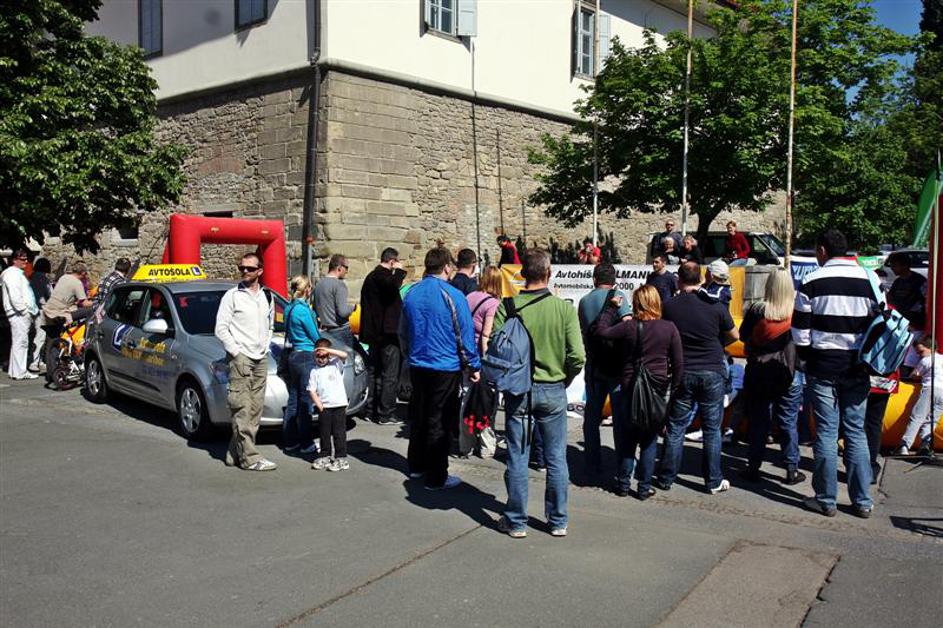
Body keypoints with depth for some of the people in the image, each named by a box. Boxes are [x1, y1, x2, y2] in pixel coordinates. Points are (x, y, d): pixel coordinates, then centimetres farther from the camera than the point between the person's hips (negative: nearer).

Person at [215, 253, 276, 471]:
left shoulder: (266, 297, 15)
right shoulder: (232, 296, -1)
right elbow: (221, 328, -5)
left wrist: (265, 348, 12)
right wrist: (236, 353, -11)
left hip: (261, 359, 6)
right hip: (240, 359, -6)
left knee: (255, 409, 4)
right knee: (242, 409, -9)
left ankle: (235, 453, 12)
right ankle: (249, 457, -9)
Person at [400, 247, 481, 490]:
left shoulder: (411, 294, 4)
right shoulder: (453, 295, -15)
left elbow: (403, 333, 15)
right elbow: (465, 334, -11)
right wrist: (473, 366, 0)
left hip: (417, 366, 6)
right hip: (446, 367, -6)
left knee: (418, 416, 19)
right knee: (440, 422, 1)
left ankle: (417, 465, 32)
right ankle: (436, 477, 7)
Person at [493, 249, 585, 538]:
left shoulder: (507, 308, -10)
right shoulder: (564, 308, -10)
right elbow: (577, 356, -13)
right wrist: (563, 380, 5)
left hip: (517, 391, 0)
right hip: (553, 392, 0)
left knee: (517, 459, 10)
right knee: (556, 459, 13)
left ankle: (516, 522, 20)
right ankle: (558, 521, 24)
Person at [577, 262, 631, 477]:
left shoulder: (584, 301, 9)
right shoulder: (617, 296, -7)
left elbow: (583, 332, 11)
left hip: (593, 364, 4)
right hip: (615, 363, -4)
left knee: (592, 416, 12)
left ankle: (593, 465, 17)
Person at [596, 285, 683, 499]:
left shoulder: (629, 327, -7)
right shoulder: (669, 328, -5)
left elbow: (602, 331, 5)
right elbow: (678, 363, -1)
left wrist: (612, 308, 13)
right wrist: (674, 387, 10)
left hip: (629, 388, 0)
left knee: (627, 438, 12)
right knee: (649, 441, 8)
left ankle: (623, 483, 18)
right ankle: (644, 487, 12)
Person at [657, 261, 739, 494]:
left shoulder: (668, 307, -6)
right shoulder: (716, 306, -6)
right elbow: (733, 336, 7)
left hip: (682, 372, 1)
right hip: (712, 372, -1)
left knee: (675, 427, 10)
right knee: (712, 429, 8)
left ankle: (666, 479, 16)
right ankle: (714, 481, 15)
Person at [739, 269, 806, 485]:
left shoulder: (757, 309, -10)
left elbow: (743, 335, 0)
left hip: (758, 372, 0)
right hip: (789, 372, 0)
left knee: (758, 421, 8)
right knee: (788, 422, 9)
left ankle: (754, 467, 13)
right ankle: (792, 469, 15)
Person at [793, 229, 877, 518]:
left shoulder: (812, 281, -6)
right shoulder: (868, 279, 3)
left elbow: (800, 328, -5)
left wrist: (806, 357, 9)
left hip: (823, 366, -3)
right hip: (856, 367, 3)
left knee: (826, 431, 3)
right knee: (856, 431, 9)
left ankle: (826, 499, 8)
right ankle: (862, 501, 13)